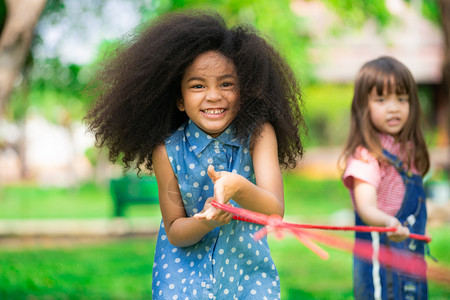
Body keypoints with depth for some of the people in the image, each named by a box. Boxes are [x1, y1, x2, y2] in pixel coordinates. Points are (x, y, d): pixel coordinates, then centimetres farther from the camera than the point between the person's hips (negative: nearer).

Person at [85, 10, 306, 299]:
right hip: (186, 268, -1)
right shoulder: (168, 150, -14)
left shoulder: (258, 133, -15)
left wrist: (238, 187, -46)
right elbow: (174, 232, -7)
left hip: (247, 267, 1)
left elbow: (276, 211, -25)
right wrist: (205, 222, -30)